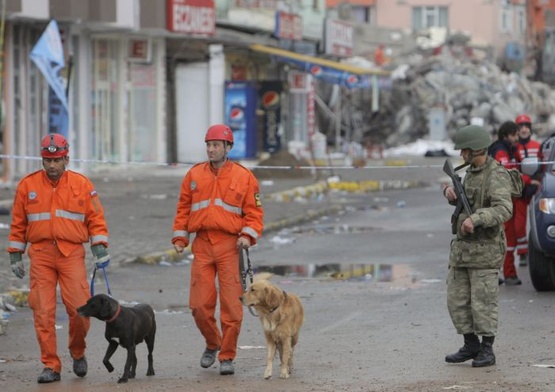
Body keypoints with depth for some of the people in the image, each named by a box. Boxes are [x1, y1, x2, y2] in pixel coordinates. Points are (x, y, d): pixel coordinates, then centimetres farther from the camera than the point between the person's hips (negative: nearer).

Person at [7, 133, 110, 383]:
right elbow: (18, 224, 12)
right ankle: (50, 366, 3)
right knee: (43, 312, -4)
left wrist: (100, 247, -4)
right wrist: (15, 255, 10)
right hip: (40, 254, 1)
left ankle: (78, 352, 19)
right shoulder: (28, 185, 7)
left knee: (79, 308, -9)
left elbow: (95, 219, 7)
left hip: (72, 253, -1)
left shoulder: (82, 184, 5)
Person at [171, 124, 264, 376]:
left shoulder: (243, 177, 4)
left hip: (229, 245, -2)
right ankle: (212, 344, 26)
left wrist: (248, 235, -12)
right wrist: (179, 237, 7)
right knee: (199, 305, 0)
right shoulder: (194, 175, 11)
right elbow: (183, 209, 15)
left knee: (231, 305, -5)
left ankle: (227, 357, 5)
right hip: (202, 245, 2)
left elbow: (254, 211, 3)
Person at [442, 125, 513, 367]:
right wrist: (450, 191, 5)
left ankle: (487, 350, 5)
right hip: (461, 247, 8)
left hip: (485, 248, -8)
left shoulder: (497, 175, -15)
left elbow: (504, 210, -27)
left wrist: (475, 219, -39)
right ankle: (471, 345, 18)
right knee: (457, 300, 8)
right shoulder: (472, 172, 13)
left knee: (484, 302, -4)